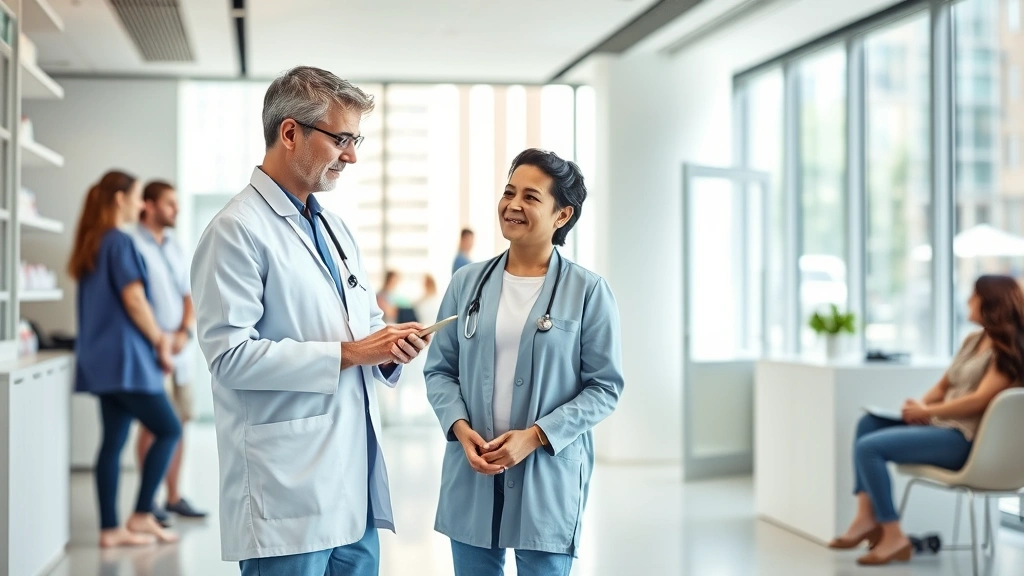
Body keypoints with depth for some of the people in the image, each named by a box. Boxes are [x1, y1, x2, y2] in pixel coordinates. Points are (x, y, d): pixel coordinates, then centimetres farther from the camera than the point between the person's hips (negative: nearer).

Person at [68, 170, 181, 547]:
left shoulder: (91, 244, 17)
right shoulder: (120, 241, -11)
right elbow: (133, 298, -18)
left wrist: (155, 337, 12)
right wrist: (160, 343, -7)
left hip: (102, 357, 9)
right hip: (126, 357, -9)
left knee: (113, 440, 8)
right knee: (168, 430, -1)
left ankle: (110, 529, 8)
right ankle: (141, 515, 0)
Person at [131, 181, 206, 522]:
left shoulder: (175, 248, 15)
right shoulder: (133, 246, -8)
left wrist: (184, 333, -2)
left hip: (179, 350, 7)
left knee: (178, 423, 9)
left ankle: (174, 496, 18)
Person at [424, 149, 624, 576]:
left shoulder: (588, 291, -5)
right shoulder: (467, 283, 5)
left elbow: (605, 386, -5)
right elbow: (439, 369, 9)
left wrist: (536, 436, -14)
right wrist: (460, 428, -9)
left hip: (548, 477, -3)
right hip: (471, 475, 3)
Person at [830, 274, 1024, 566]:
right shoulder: (973, 340, 16)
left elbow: (979, 400, -22)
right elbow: (944, 386, 17)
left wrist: (927, 411, -16)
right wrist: (919, 406, -2)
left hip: (963, 439, -10)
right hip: (941, 425, 10)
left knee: (869, 446, -20)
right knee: (868, 423, 8)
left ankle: (894, 537, -13)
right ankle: (867, 516, -1)